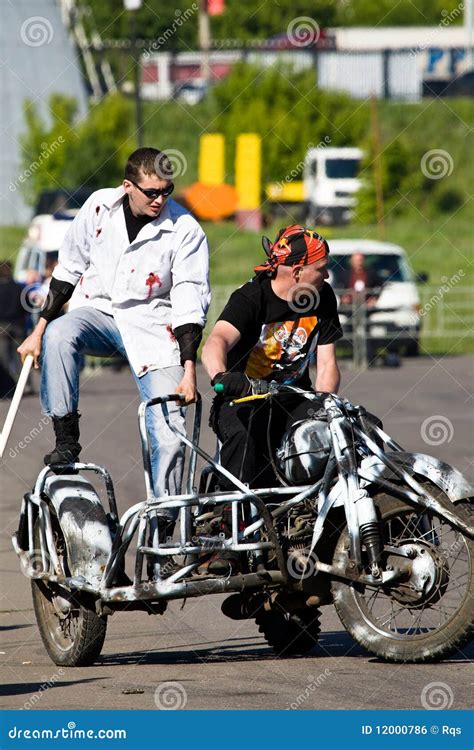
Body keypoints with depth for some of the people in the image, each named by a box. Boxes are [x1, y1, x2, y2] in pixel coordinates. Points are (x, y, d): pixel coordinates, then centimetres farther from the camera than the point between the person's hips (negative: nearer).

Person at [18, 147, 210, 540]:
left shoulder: (185, 231, -10)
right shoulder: (100, 206, -2)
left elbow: (190, 303, -11)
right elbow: (69, 269, 8)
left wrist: (189, 368, -19)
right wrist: (40, 328, 6)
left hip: (152, 324, -2)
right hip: (97, 311, 2)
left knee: (169, 429, -14)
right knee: (58, 337, -34)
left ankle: (163, 523, -4)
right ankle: (66, 442, -28)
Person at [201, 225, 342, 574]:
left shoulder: (323, 298, 0)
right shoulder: (251, 298, -17)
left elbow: (327, 363, -2)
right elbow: (217, 342, -35)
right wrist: (221, 377, -58)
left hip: (293, 399, 5)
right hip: (243, 398, -4)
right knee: (241, 435, -36)